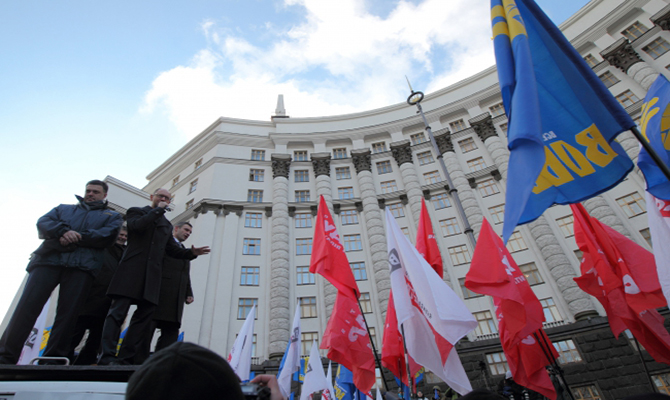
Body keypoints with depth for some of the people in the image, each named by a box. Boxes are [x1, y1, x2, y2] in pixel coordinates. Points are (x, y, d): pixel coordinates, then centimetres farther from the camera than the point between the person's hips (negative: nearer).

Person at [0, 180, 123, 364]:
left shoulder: (113, 216, 21)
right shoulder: (64, 208, 30)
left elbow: (108, 236, 2)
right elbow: (43, 222, 12)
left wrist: (77, 237, -9)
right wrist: (63, 231, -9)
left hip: (81, 266, -2)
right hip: (48, 260, 2)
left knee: (68, 313, -7)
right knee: (27, 306, -7)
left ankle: (53, 359, -3)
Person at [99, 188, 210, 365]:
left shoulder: (167, 225, 25)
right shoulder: (136, 211, 12)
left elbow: (173, 250, 18)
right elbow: (138, 225, -12)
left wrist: (191, 252, 1)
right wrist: (158, 210, -4)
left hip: (152, 275, 5)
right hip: (132, 271, -5)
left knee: (145, 315, 2)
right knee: (118, 312, -8)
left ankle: (126, 357, 8)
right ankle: (107, 357, -5)